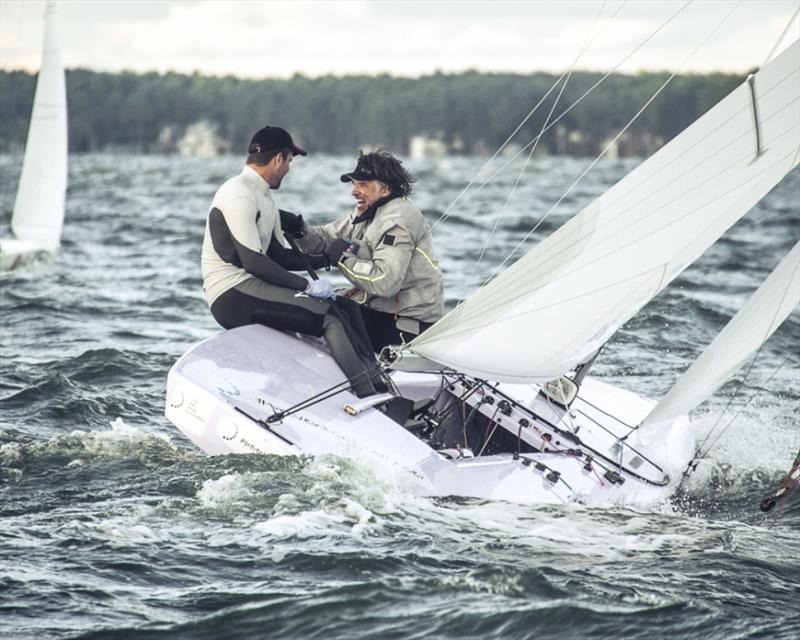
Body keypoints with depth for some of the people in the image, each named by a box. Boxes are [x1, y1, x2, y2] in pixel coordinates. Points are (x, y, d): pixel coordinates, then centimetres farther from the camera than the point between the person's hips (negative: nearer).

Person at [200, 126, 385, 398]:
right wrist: (305, 285, -18)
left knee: (345, 307, 0)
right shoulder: (238, 195, -12)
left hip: (252, 285, 10)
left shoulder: (265, 198, 21)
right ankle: (370, 396, -25)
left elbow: (278, 256, 23)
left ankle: (379, 385, -10)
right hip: (232, 294, -10)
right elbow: (253, 262, -19)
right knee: (329, 314, -22)